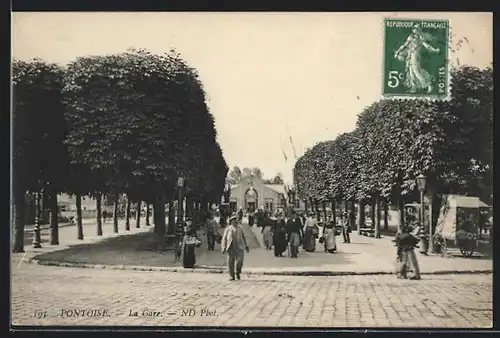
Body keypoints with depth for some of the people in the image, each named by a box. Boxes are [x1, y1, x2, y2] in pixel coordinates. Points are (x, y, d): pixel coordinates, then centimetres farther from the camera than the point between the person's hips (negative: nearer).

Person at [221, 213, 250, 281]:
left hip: (239, 247, 1)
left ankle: (237, 272, 12)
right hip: (231, 247, -1)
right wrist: (224, 248, -7)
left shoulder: (240, 228, 13)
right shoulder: (227, 229, 7)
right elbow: (224, 239, 3)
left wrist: (246, 246, 9)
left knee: (239, 260, -14)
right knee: (230, 262, -4)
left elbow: (243, 237, 17)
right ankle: (232, 276, 9)